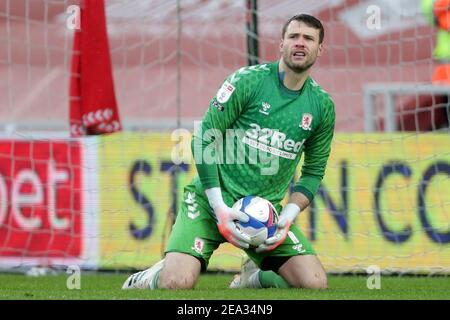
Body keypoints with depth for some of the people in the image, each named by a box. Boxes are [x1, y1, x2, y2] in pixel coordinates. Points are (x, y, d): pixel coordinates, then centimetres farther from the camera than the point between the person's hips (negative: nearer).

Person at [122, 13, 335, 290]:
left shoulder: (322, 105, 6)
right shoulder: (248, 81, -7)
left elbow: (313, 171, 14)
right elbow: (204, 140, -8)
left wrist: (289, 216, -4)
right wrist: (219, 207, -15)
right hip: (211, 199, -4)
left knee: (315, 284, -16)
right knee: (177, 283, -25)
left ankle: (255, 277, 16)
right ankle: (148, 280, 13)